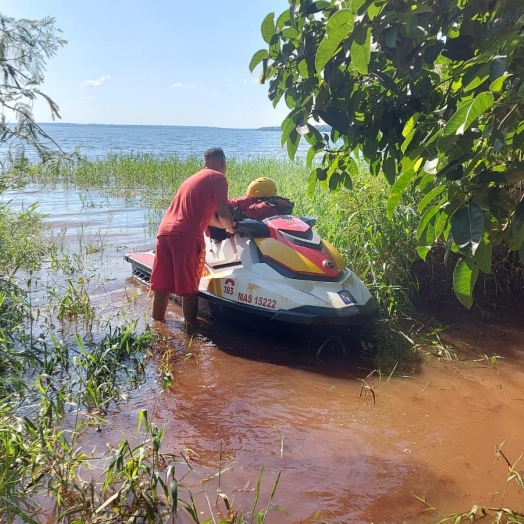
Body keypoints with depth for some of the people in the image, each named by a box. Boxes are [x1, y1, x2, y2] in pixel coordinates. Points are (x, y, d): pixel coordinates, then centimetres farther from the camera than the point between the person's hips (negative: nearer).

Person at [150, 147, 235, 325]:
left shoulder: (193, 178, 30)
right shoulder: (218, 177, 5)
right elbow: (222, 213, -4)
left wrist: (226, 226, 41)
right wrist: (231, 229, 15)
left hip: (164, 231, 7)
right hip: (186, 235, -7)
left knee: (161, 287, 12)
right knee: (189, 289, 1)